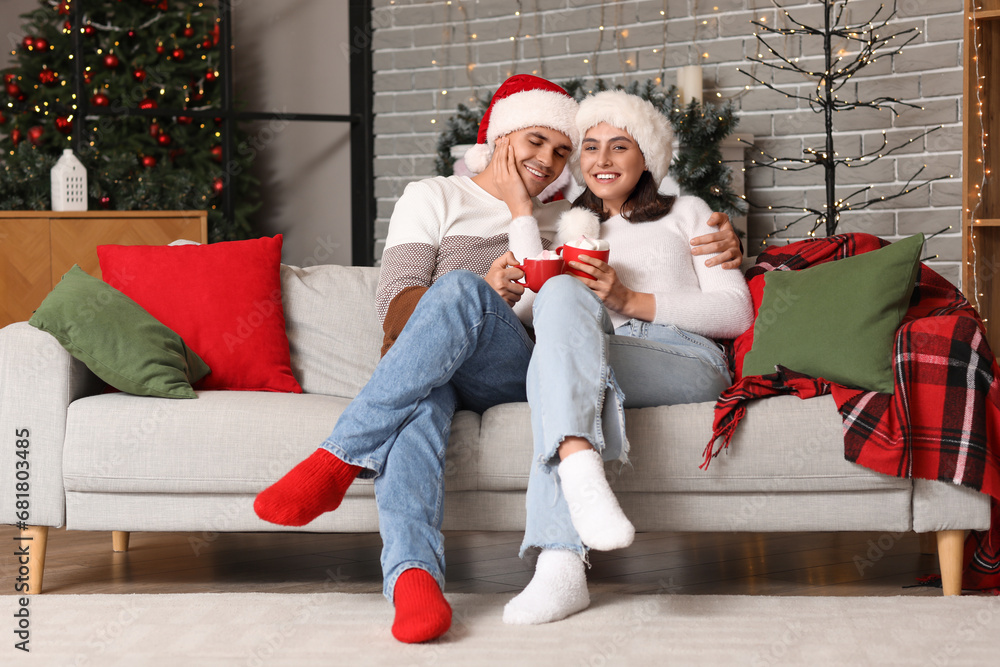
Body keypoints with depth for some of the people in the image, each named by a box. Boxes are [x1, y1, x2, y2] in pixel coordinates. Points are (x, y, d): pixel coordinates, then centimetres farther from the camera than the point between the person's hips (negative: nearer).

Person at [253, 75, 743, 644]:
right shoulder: (434, 197, 18)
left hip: (516, 375, 1)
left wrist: (723, 245, 12)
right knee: (420, 400, -42)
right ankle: (413, 575, -61)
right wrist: (486, 294, -17)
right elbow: (395, 307, 3)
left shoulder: (565, 219, 28)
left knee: (459, 288, -34)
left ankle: (341, 460, -39)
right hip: (420, 370, -1)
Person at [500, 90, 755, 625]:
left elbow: (736, 313, 9)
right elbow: (531, 292, 15)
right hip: (591, 355, 2)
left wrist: (631, 300, -4)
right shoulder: (570, 227, 35)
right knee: (564, 293, -35)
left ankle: (559, 562, -54)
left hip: (684, 360, -2)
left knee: (553, 358, -34)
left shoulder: (684, 214, 26)